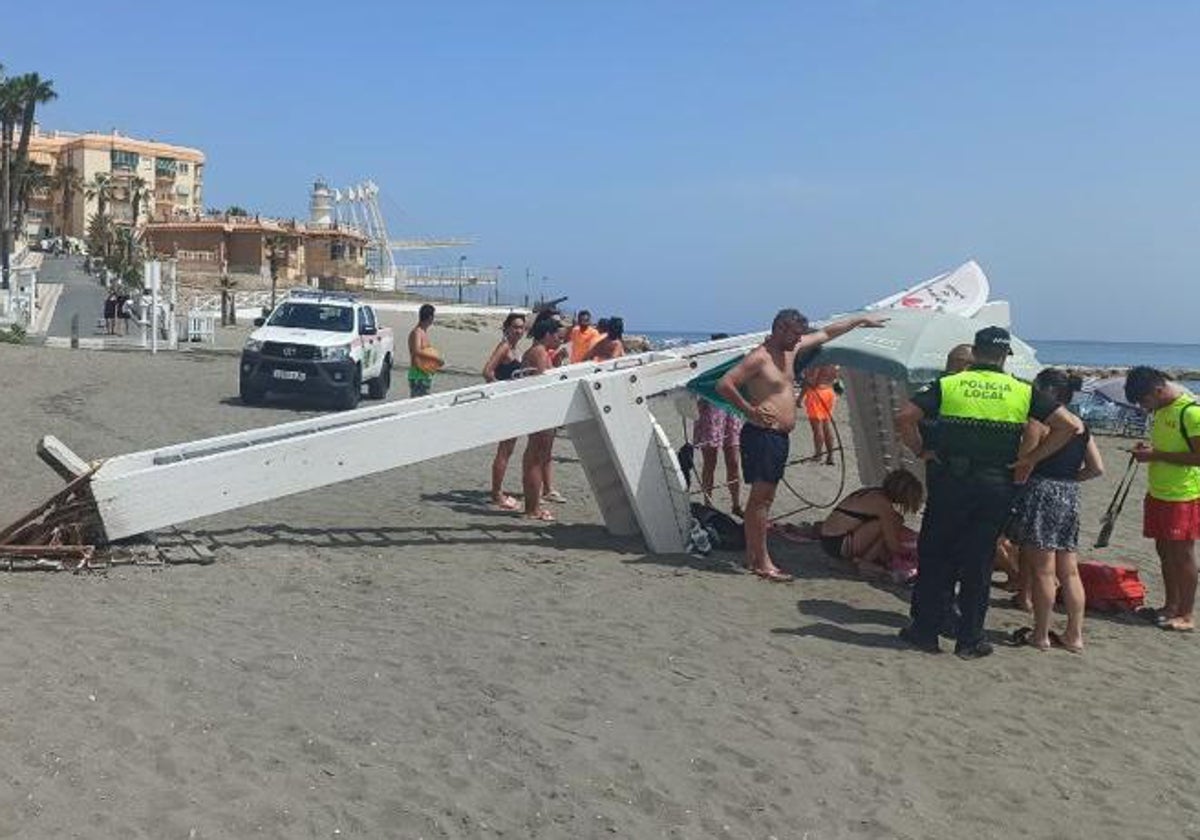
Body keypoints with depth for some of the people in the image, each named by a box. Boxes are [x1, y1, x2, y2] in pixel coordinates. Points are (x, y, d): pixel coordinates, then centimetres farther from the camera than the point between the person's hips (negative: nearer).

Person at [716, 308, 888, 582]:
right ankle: (762, 562, -8)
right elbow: (724, 384, -20)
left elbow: (826, 334, 26)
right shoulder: (759, 357, -13)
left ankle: (752, 557, 14)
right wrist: (750, 410, -18)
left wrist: (862, 320, 30)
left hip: (780, 436, 9)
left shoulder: (791, 349, 14)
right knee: (761, 496, -9)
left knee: (764, 497, 10)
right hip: (761, 434, -9)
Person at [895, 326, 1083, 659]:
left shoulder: (947, 385, 1)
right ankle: (970, 640, 14)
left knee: (935, 557, 11)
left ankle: (925, 631, 16)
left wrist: (921, 451, 4)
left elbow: (904, 418, -8)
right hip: (996, 485, 1)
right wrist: (1030, 459, 1)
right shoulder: (1022, 392, 3)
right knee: (978, 563, 8)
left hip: (948, 482, 0)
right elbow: (1069, 425, -1)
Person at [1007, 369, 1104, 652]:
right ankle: (1074, 635, 14)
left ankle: (1040, 635, 7)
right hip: (1070, 498, 7)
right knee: (1069, 571, 11)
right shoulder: (1081, 427, 11)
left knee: (1043, 571, 0)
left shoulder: (1039, 422, -10)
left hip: (1042, 495, -7)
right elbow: (1097, 468, 10)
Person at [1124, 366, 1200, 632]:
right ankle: (1171, 606, 26)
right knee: (1164, 550, 14)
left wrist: (1156, 456, -20)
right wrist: (1148, 449, 4)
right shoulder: (1161, 410, 10)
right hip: (1158, 493, 8)